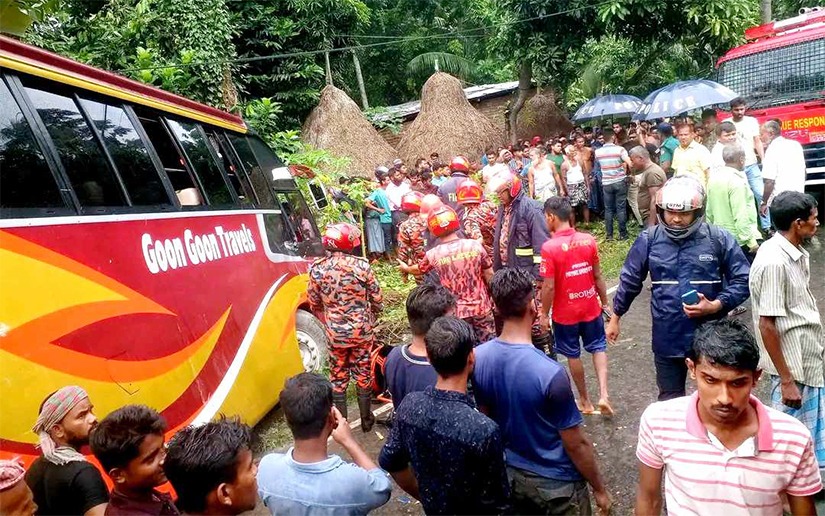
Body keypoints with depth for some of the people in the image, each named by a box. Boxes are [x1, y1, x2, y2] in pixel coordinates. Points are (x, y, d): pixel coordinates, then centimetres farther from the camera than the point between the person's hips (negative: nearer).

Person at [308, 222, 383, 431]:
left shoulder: (317, 269, -9)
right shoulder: (361, 265, -14)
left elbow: (314, 305, 2)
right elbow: (377, 301, -6)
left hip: (335, 334, 1)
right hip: (363, 331, -1)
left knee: (338, 378, 16)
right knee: (363, 375, 16)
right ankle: (366, 419, 30)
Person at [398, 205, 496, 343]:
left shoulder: (433, 254, -9)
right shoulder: (475, 245, -9)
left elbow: (419, 270, 13)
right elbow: (489, 275, -1)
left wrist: (405, 268, 36)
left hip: (456, 312, -1)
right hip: (481, 307, 1)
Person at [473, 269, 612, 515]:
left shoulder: (478, 358, -14)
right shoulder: (549, 373, -31)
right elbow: (576, 444, -20)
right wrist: (599, 490, -4)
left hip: (510, 474, 5)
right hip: (557, 483, -5)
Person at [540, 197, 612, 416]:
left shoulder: (549, 247, -22)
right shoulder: (588, 240, -9)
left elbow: (549, 287, -19)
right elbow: (598, 276, -1)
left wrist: (544, 314, -6)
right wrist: (605, 302, 12)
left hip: (565, 313, -3)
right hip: (591, 307, 3)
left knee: (573, 355, 16)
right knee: (598, 348, 22)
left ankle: (585, 401, 29)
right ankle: (603, 395, 10)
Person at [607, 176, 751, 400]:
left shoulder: (720, 239, -9)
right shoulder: (648, 240, -6)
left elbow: (742, 280, -3)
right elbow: (630, 280, 5)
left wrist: (716, 305, -19)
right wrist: (615, 317, 12)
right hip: (667, 339, 1)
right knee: (670, 399, 17)